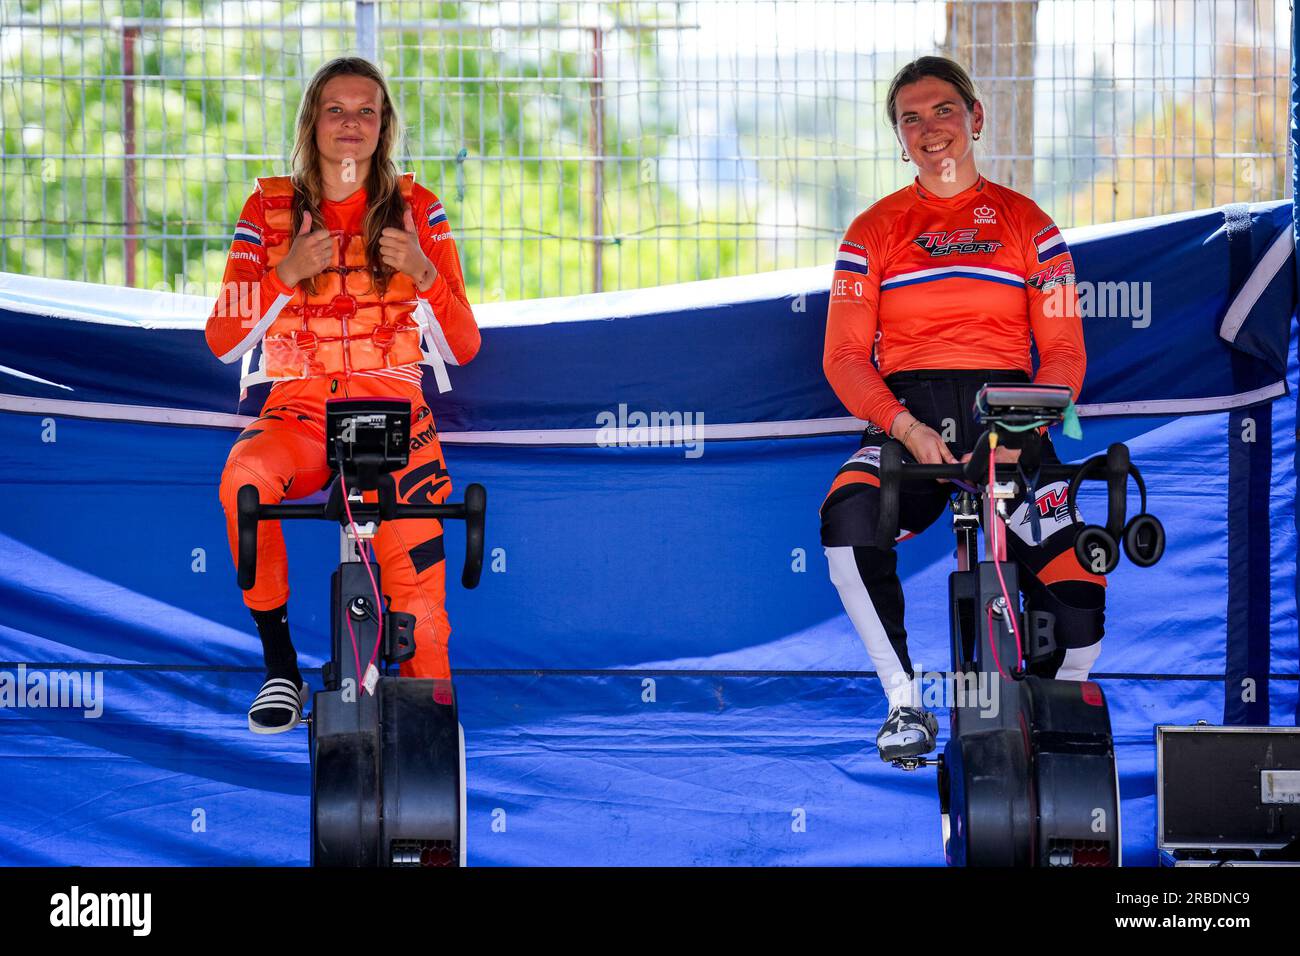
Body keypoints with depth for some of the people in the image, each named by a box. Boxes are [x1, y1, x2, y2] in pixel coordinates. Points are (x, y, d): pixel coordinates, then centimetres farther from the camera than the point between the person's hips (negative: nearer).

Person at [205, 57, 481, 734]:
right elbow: (223, 342, 1)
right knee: (244, 477, -34)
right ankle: (280, 670, -20)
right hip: (299, 416, 0)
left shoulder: (416, 209, 6)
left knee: (418, 594, -17)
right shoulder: (270, 208, 6)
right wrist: (286, 273, -14)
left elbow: (462, 348, 3)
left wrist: (423, 273, -15)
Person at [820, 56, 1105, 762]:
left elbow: (1063, 353, 6)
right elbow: (845, 357, 4)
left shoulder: (1027, 225, 12)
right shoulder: (873, 232, 11)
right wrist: (905, 427, -15)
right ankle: (906, 704, -20)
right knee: (848, 519, -35)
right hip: (905, 418, 0)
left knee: (1076, 597, -20)